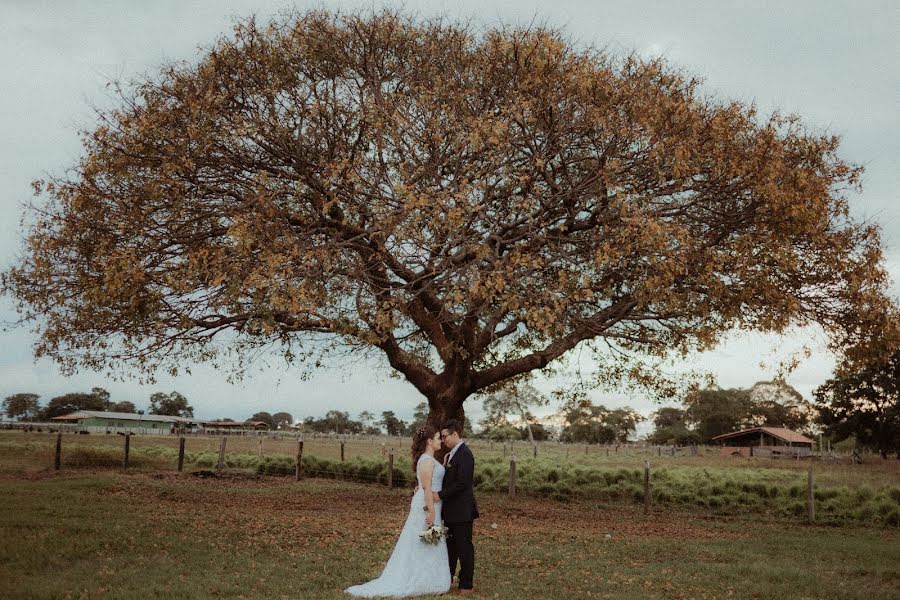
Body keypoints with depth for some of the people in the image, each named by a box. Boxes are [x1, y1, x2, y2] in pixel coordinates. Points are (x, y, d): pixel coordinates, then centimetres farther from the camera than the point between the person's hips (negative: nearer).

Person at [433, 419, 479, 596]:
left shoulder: (465, 454, -18)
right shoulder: (451, 454, 12)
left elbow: (461, 483, -23)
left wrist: (440, 495, -19)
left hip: (461, 511, -9)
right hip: (451, 510, 9)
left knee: (464, 548, 2)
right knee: (450, 545, 17)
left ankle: (466, 585, 11)